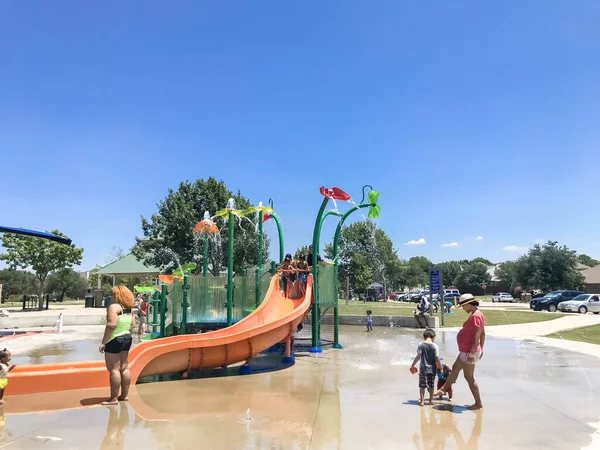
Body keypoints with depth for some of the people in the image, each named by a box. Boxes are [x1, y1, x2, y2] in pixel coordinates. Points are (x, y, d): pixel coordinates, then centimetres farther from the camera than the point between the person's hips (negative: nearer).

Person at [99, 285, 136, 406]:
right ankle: (124, 395, 22)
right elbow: (133, 325, 13)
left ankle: (114, 398, 2)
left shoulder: (114, 307, -16)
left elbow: (112, 325, -25)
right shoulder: (128, 308, 9)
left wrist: (103, 342, -21)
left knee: (113, 369, -2)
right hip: (126, 339, 8)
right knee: (124, 368, 13)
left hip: (114, 340, -8)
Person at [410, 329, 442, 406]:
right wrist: (440, 367, 6)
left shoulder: (421, 345, -7)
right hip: (432, 368, 1)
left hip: (423, 368, -1)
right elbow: (437, 358, -8)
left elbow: (418, 356, -9)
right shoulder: (435, 346, -7)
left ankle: (422, 400, 4)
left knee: (422, 385, 6)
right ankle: (431, 400, 22)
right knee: (431, 385, 16)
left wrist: (412, 366, -1)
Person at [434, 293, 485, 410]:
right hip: (465, 351, 11)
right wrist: (481, 349, 22)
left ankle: (478, 403, 12)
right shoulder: (477, 314, 9)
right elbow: (483, 334, 16)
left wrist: (472, 352, -26)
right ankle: (443, 389, 39)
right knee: (455, 368, 23)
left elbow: (477, 336, -26)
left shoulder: (475, 316, -22)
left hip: (469, 352, -11)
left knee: (469, 377, 1)